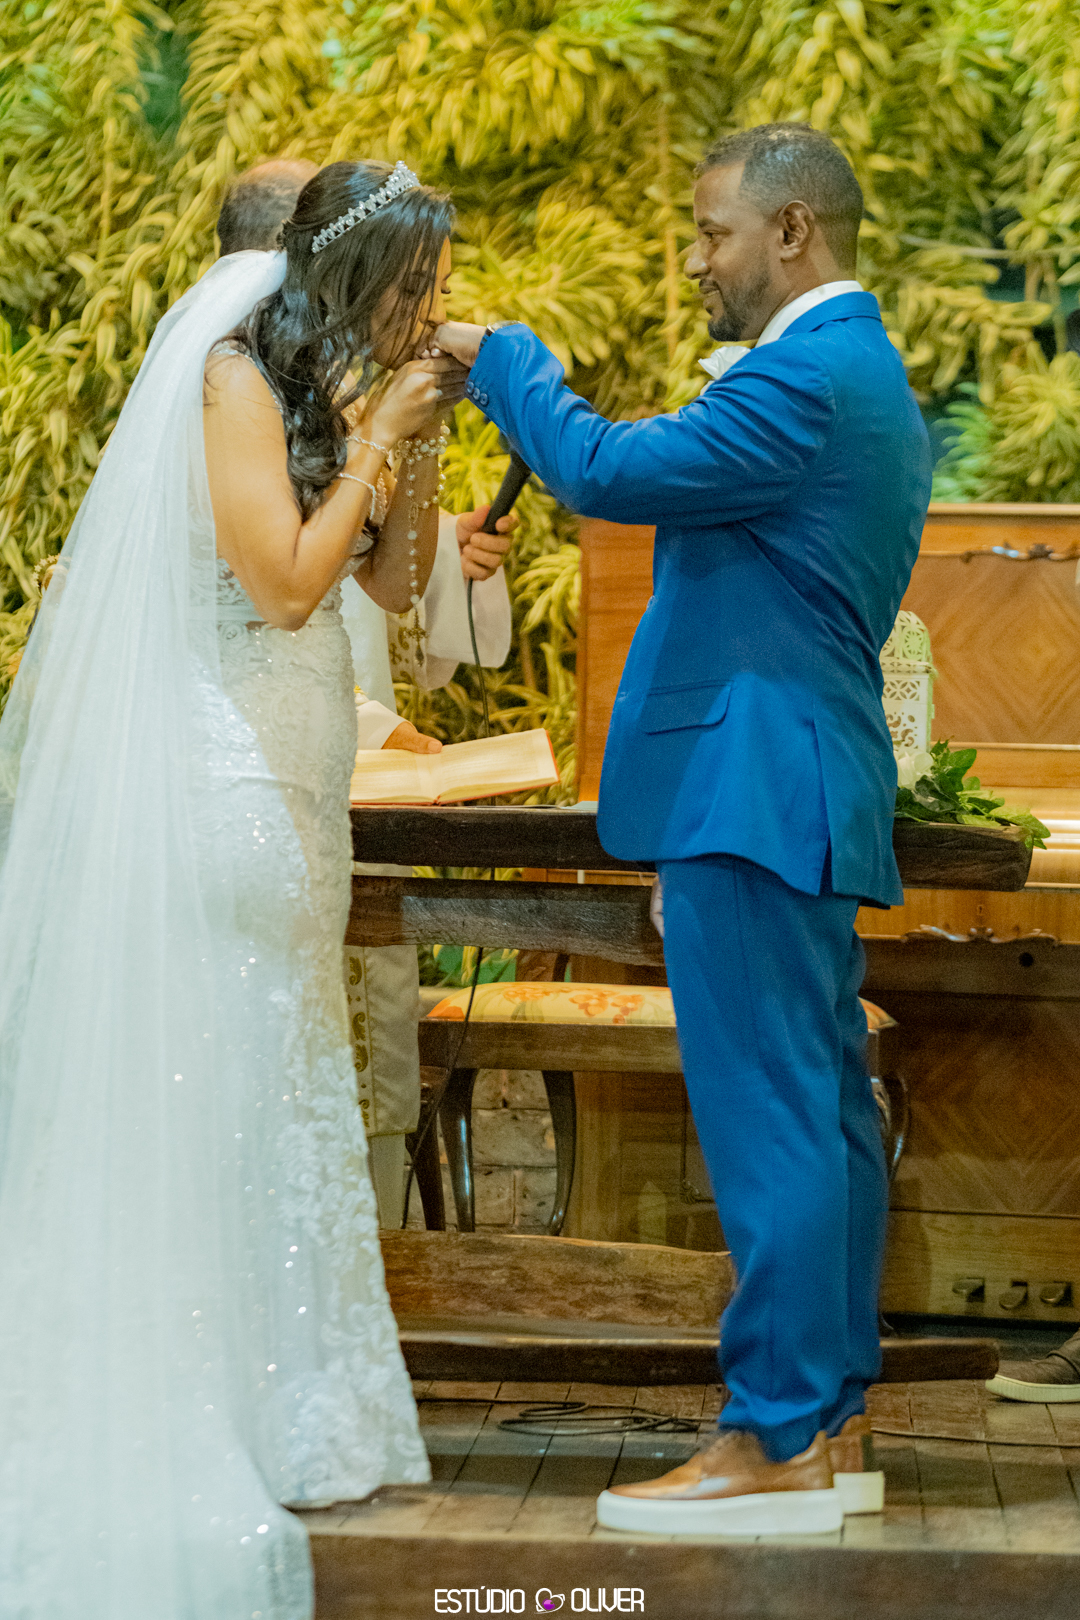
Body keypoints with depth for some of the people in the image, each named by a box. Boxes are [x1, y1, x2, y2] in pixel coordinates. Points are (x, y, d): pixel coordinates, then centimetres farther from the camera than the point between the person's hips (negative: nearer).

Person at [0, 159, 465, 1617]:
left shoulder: (323, 388, 13)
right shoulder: (238, 376, -12)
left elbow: (396, 581, 12)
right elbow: (286, 580, -19)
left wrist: (414, 445, 1)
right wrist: (378, 439, -12)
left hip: (287, 774, 9)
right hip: (221, 770, -9)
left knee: (273, 1069, 12)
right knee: (211, 1074, -5)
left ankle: (276, 1401, 19)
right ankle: (200, 1422, 2)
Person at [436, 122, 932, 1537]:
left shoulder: (804, 378, -15)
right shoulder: (869, 381, 20)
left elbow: (607, 471, -17)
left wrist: (501, 357, -2)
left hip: (756, 786, -11)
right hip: (815, 790, 11)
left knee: (769, 1116, -8)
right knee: (824, 1112, 11)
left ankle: (774, 1446, -4)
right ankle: (833, 1428, 17)